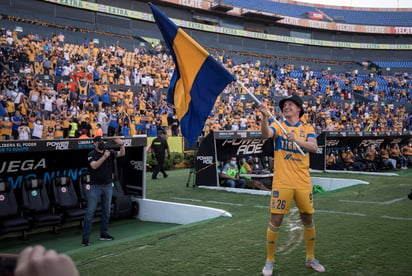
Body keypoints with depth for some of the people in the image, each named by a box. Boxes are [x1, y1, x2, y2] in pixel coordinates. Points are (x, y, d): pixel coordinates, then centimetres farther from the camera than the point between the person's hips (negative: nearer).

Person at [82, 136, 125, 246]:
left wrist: (122, 145, -24)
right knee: (90, 212, -6)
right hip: (95, 186, -5)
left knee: (106, 211, 12)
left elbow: (121, 154, -5)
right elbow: (94, 166, -23)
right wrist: (104, 157, -34)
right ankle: (85, 238, -5)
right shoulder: (92, 154, -7)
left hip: (108, 185, 5)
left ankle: (103, 234, 23)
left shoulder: (110, 152, 5)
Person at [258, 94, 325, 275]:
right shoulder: (278, 126, 3)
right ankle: (269, 261, 11)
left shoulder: (307, 128, 8)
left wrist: (296, 139, -28)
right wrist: (265, 116, -37)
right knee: (275, 221, -2)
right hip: (282, 183, -2)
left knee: (308, 219, 11)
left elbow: (313, 147, -11)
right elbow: (265, 134, -19)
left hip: (303, 182, 2)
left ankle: (311, 258, 28)